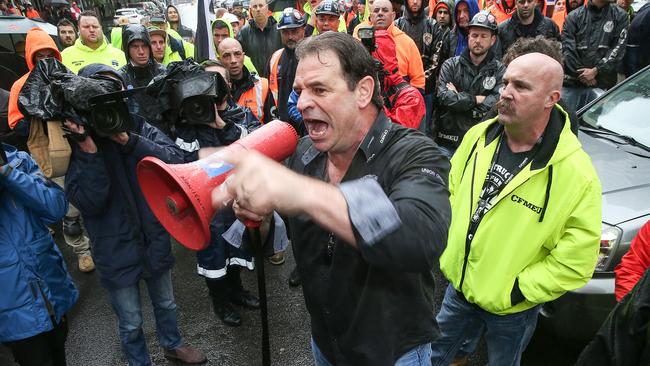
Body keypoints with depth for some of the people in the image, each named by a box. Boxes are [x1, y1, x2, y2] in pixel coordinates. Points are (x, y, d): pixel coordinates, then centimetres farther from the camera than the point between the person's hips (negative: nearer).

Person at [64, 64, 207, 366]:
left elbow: (176, 161, -20)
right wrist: (89, 148, -28)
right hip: (116, 249, -2)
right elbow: (89, 203, -21)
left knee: (165, 303, 25)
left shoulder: (138, 126, -6)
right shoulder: (75, 141, -11)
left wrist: (128, 141, -27)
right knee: (131, 323, 14)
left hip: (154, 237, 3)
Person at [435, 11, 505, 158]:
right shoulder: (451, 65, 3)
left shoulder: (499, 71, 1)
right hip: (447, 141, 1)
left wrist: (458, 97, -11)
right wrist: (476, 99, -11)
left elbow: (496, 105, -13)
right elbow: (443, 96, -12)